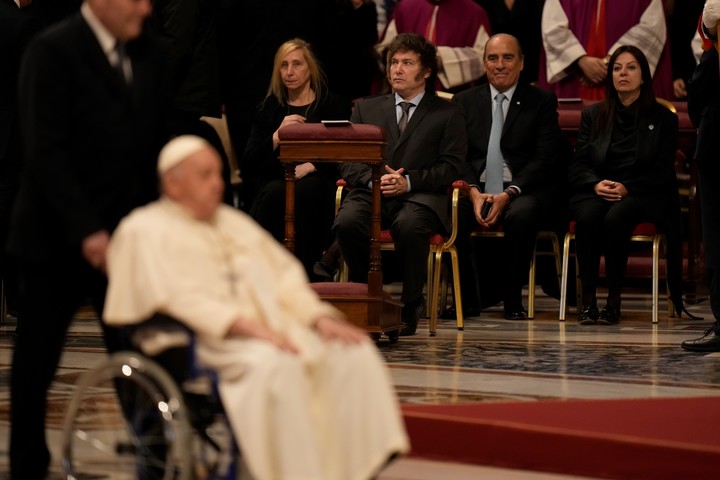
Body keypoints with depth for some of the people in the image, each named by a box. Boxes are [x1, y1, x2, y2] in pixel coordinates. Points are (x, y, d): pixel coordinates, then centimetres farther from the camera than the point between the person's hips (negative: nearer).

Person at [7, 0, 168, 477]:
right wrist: (86, 231, -21)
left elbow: (155, 146, 12)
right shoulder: (53, 51, -11)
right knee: (36, 364, 6)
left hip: (127, 236, 5)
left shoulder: (147, 55, 9)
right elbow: (45, 153, -16)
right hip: (58, 241, -5)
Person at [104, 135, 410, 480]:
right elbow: (178, 297, -11)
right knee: (276, 364, -37)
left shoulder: (233, 222, 27)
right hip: (212, 342, -7)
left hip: (275, 327, 7)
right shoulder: (145, 230, 4)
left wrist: (320, 319, -1)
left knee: (354, 352, -18)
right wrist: (250, 327, -23)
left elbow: (284, 276, 21)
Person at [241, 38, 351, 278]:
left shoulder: (335, 106, 15)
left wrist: (310, 166, -13)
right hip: (275, 181, 2)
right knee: (275, 192, -36)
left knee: (305, 190, -38)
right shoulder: (268, 110, 21)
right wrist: (277, 136, -4)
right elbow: (248, 165, 11)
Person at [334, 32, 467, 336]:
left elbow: (450, 167, 3)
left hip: (419, 197, -2)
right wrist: (375, 180, -9)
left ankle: (410, 307, -19)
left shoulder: (447, 114, 14)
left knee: (409, 226, -38)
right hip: (371, 194, 2)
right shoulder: (366, 109, 22)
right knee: (346, 223, -32)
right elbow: (347, 163, 13)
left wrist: (408, 181, -12)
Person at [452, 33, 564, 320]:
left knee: (521, 215, -37)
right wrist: (474, 191, -14)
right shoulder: (464, 102, 15)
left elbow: (545, 159, -3)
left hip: (523, 191, -2)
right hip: (476, 187, 2)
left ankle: (512, 301, -20)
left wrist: (509, 194, -17)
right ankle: (469, 298, -13)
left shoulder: (542, 102, 7)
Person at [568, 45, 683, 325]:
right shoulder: (593, 116, 16)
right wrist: (597, 184, -13)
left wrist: (626, 187, -15)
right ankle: (588, 300, -32)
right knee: (588, 217, -34)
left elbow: (662, 173, 1)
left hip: (643, 196, -2)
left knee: (616, 217, -36)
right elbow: (577, 167, 10)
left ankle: (614, 301, -31)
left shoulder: (663, 118, 9)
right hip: (596, 192, 2)